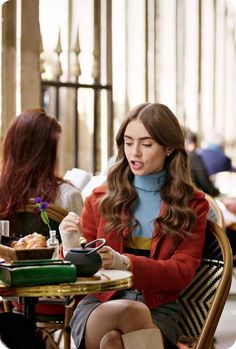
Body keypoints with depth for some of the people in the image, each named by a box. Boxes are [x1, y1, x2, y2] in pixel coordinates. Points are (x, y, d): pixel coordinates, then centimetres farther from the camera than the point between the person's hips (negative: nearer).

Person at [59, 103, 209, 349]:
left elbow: (182, 272, -2)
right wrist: (72, 249, -11)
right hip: (99, 305, 2)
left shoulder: (192, 205, 10)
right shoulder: (101, 199, 12)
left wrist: (123, 262, -19)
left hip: (157, 310, -1)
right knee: (128, 310, -34)